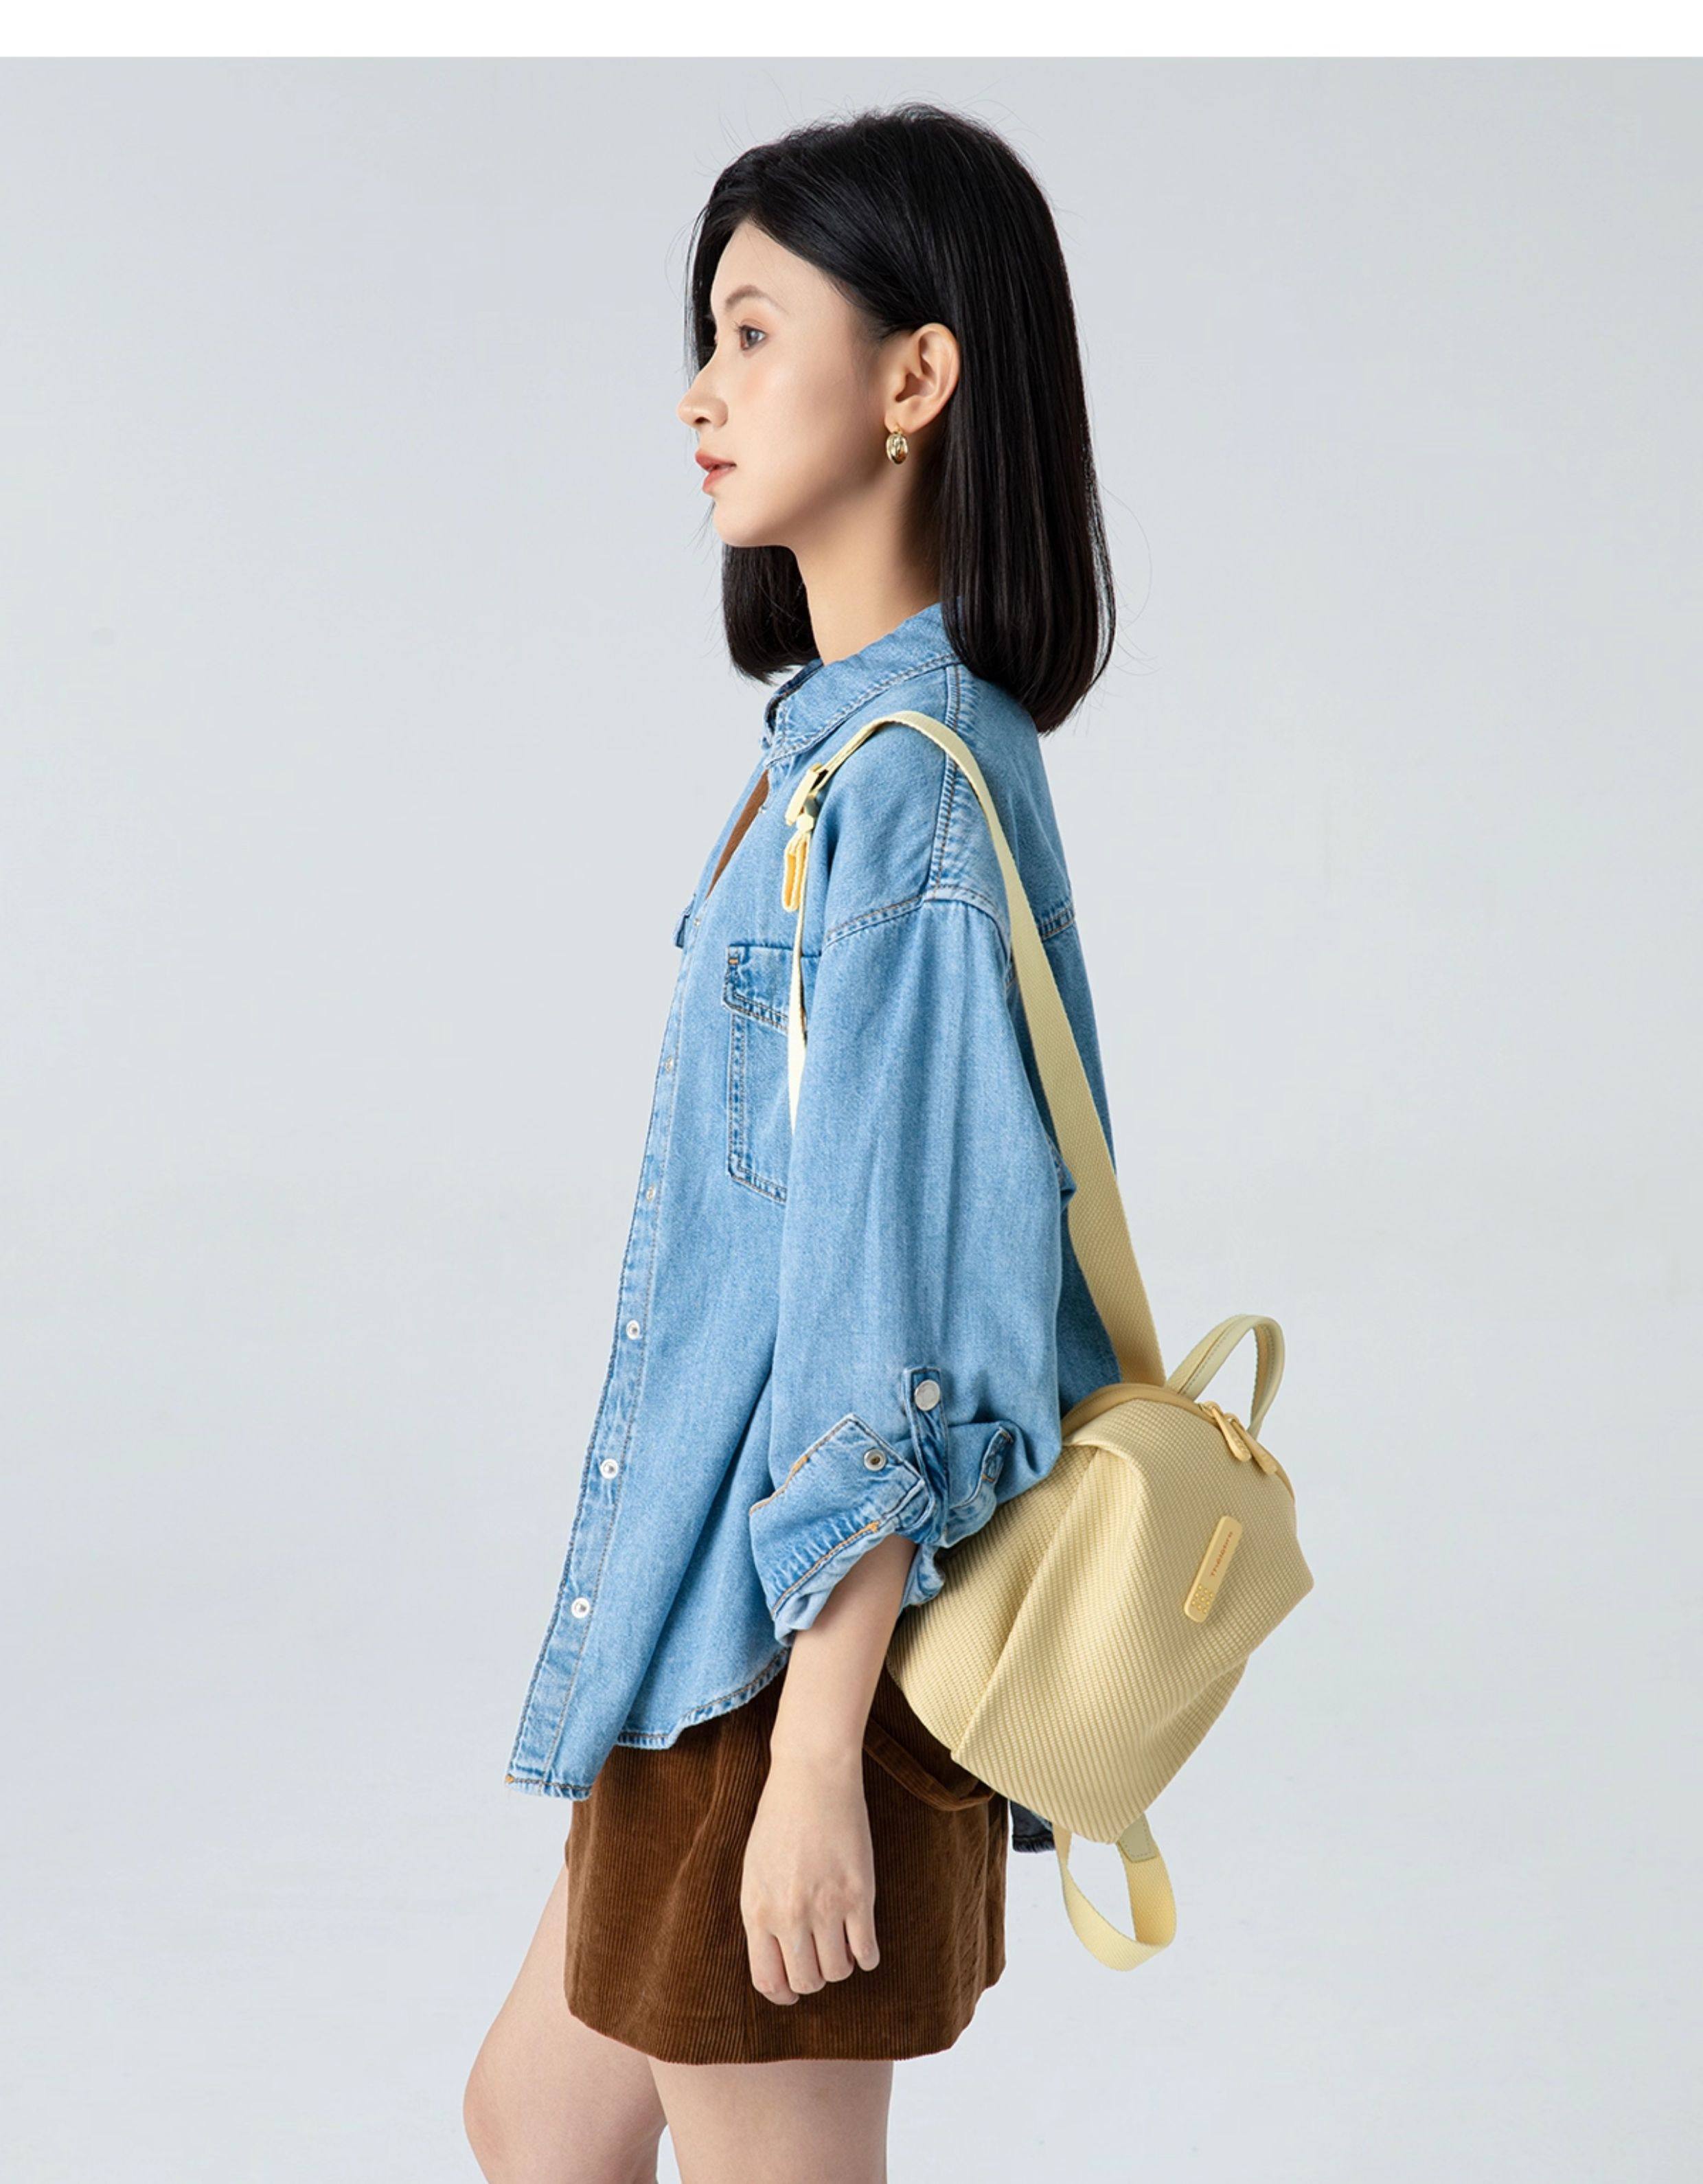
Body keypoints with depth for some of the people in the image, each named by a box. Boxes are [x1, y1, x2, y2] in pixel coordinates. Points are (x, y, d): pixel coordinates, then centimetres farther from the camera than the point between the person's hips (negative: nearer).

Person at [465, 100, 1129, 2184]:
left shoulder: (901, 785, -21)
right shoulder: (869, 738, 8)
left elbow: (898, 1323, -23)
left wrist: (816, 1754, -19)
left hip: (801, 1630, -10)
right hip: (734, 1594, 10)